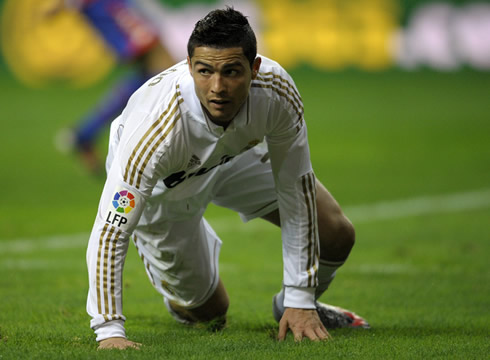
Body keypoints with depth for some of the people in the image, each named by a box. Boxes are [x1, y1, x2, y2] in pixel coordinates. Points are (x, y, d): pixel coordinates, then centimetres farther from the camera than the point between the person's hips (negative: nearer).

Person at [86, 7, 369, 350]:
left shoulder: (276, 90, -36)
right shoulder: (158, 126, -46)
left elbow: (295, 188, -23)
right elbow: (110, 232, -43)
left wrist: (300, 301, -22)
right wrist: (109, 331, -51)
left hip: (237, 154, 3)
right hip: (164, 184, -3)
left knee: (335, 235, -4)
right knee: (207, 313, 4)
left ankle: (296, 305, 29)